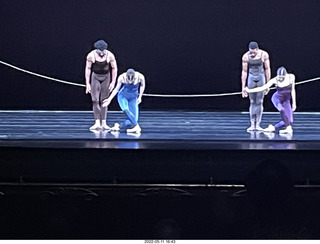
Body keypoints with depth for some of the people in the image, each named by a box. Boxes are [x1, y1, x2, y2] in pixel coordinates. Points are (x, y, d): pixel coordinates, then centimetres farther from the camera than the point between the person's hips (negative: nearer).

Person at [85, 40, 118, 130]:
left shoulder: (110, 55, -18)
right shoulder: (91, 55, -17)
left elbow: (114, 68, -6)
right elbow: (88, 69, -8)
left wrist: (113, 82, -8)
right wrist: (87, 83, -9)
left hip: (106, 77, 0)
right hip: (95, 77, 0)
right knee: (95, 100, -10)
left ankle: (103, 123, 3)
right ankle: (97, 122, -14)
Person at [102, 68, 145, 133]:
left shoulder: (140, 77, -25)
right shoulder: (122, 77, -24)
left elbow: (142, 86, -1)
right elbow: (116, 89, -8)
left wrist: (140, 97, -2)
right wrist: (109, 99, -11)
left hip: (133, 98, 1)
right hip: (123, 96, -1)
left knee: (134, 115, -11)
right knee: (125, 109, -30)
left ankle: (119, 126, 2)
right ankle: (136, 125, -27)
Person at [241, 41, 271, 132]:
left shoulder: (264, 55, -12)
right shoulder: (246, 56, -11)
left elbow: (267, 69, -4)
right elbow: (244, 72, -6)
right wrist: (243, 87, -5)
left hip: (261, 78, 0)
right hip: (251, 79, 1)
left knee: (259, 102, -1)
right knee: (252, 103, 1)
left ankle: (258, 125, 2)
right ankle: (252, 125, 2)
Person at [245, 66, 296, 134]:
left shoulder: (291, 77, -16)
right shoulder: (275, 80, -21)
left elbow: (292, 90, -5)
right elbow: (263, 88, -19)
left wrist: (294, 103, -4)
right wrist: (249, 90, -24)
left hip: (286, 101, 3)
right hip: (276, 98, -2)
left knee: (290, 121, -12)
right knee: (282, 110, -37)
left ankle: (273, 127, 4)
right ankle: (289, 128, -31)